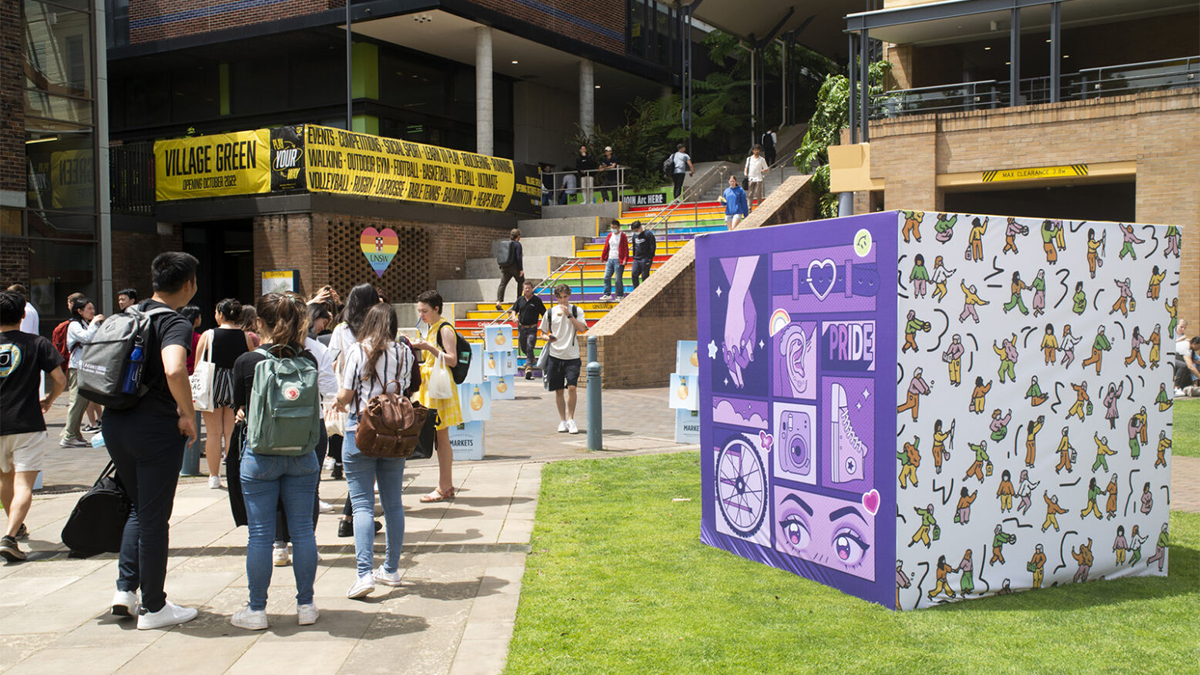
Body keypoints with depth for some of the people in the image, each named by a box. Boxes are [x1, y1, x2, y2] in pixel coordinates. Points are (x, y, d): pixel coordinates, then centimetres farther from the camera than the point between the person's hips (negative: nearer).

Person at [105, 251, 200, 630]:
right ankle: (154, 607, 14)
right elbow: (174, 371, -33)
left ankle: (125, 589, 17)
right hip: (155, 428, -7)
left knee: (139, 508, 23)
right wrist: (188, 414, -19)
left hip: (115, 424, 7)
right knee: (155, 516, 4)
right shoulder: (175, 324, -14)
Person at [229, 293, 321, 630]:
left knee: (260, 533, 5)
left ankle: (256, 609, 14)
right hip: (302, 454, 2)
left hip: (260, 454, -2)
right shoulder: (308, 359, -2)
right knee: (302, 529, 9)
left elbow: (238, 407, 5)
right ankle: (305, 605, 17)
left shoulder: (246, 362, -9)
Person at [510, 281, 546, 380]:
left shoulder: (537, 300, -4)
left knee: (530, 347, -13)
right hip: (521, 327, 5)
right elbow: (514, 309, 14)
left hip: (532, 328, -5)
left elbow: (544, 313, -1)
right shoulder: (520, 300, 5)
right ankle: (532, 359, 44)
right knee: (523, 347, 18)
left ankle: (529, 367, -16)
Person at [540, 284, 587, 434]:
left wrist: (569, 315, -17)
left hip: (572, 356, -2)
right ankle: (563, 420, 16)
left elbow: (582, 328, -11)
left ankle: (571, 419, 0)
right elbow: (543, 332, 15)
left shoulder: (577, 310, 3)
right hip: (555, 356, 2)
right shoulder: (550, 313, 6)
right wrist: (548, 338, -7)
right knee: (559, 391, 5)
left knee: (571, 387, -13)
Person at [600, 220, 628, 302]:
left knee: (618, 279, -3)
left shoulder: (622, 236, -5)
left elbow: (626, 248, -8)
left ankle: (620, 296, 6)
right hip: (610, 259, 6)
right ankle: (607, 294, 8)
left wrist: (625, 258, -18)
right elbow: (606, 247, 19)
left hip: (618, 260, -6)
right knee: (607, 277, 2)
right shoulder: (610, 235, 13)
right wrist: (603, 257, 18)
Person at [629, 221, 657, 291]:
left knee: (645, 276, -3)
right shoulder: (635, 235, 11)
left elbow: (653, 247, -8)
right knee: (634, 275, -2)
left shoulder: (648, 234, -8)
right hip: (636, 259, 6)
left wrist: (650, 258, -12)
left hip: (645, 259, -6)